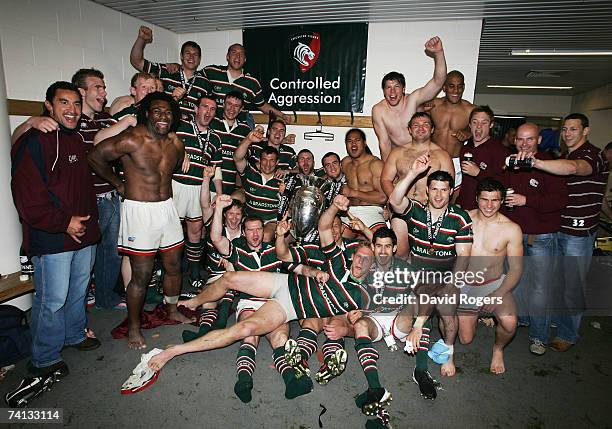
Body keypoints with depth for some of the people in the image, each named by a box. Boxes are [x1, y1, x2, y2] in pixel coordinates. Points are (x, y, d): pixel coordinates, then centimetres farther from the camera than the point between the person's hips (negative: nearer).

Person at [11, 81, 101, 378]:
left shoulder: (77, 140, 14)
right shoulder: (33, 142, -13)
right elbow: (27, 197, -19)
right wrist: (64, 222, -18)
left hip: (84, 233, 8)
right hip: (51, 239, -8)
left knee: (78, 291, 20)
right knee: (52, 300, 1)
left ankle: (74, 335, 40)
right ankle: (44, 360, 19)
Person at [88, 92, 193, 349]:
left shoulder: (176, 144, 4)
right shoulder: (131, 140, -15)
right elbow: (96, 157, -5)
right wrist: (120, 184, 3)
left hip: (167, 207, 6)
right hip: (139, 210, -6)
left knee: (173, 267, 16)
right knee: (141, 275, 1)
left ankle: (172, 310, 38)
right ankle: (133, 328, 22)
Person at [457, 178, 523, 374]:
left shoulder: (511, 229, -10)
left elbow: (516, 269, -6)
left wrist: (498, 294, -19)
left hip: (495, 283, -1)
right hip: (464, 284, 1)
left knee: (509, 323, -28)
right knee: (465, 339, 1)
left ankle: (498, 350, 8)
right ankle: (476, 315, 37)